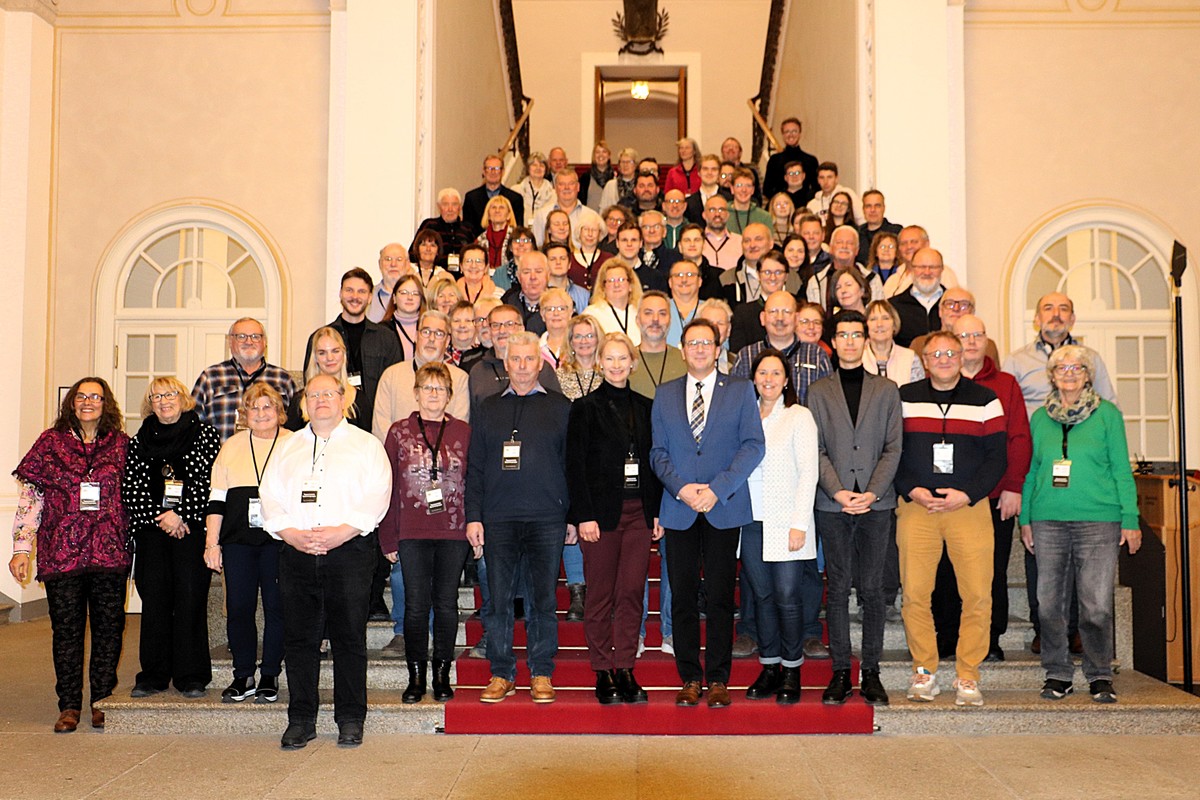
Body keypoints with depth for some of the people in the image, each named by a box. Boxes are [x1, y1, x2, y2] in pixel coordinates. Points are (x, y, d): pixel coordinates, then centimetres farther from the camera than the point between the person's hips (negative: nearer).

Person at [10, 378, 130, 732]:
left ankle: (102, 701, 17)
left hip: (111, 552, 1)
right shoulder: (50, 442, 5)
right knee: (66, 628, 3)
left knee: (109, 627, 4)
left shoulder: (121, 444, 8)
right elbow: (29, 497, 4)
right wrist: (21, 548, -2)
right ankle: (69, 705, 13)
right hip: (61, 553, -1)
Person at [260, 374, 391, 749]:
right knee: (298, 637, 4)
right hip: (296, 552, 3)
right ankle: (300, 719, 14)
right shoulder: (288, 447, 19)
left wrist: (342, 531, -15)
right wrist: (291, 533, -7)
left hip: (349, 550, -3)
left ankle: (350, 719, 9)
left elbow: (377, 496, -3)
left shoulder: (366, 444, 9)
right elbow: (270, 497, 10)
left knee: (349, 637, 0)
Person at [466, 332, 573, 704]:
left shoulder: (560, 407, 8)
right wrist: (473, 516, 1)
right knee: (498, 598, 3)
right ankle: (501, 675, 14)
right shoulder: (487, 409, 12)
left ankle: (542, 675, 14)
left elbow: (571, 463, 7)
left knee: (543, 597, 3)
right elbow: (474, 467, 10)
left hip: (547, 519, -1)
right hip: (498, 519, 1)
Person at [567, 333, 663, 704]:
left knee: (631, 593, 2)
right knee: (601, 595, 3)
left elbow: (654, 463, 13)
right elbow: (575, 465, -4)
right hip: (601, 512, -3)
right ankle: (603, 673, 13)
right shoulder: (586, 407, 1)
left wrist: (657, 512, 6)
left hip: (639, 513, 3)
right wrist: (584, 515, -11)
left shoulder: (645, 407, 12)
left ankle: (625, 670, 10)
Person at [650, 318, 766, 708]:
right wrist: (681, 487, -9)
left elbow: (753, 445, -2)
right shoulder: (665, 394, 13)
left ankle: (718, 680, 11)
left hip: (724, 508, -2)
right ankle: (689, 678, 14)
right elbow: (658, 451, 9)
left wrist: (717, 489, -11)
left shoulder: (740, 390, 6)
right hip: (679, 510, 2)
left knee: (720, 598, 1)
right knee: (682, 598, 4)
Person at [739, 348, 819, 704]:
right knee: (761, 596, 8)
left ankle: (791, 671, 10)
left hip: (786, 523, -4)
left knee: (787, 597, -4)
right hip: (751, 522, 4)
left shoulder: (799, 416, 0)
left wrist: (799, 523, -11)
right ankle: (769, 666, 19)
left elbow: (808, 473, -5)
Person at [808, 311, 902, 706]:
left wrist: (872, 493, -9)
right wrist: (839, 492, -10)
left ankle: (871, 673, 10)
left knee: (873, 589, 2)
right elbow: (816, 450, 3)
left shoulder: (886, 391, 10)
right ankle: (840, 672, 9)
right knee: (838, 589, 3)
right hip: (833, 504, 0)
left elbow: (893, 448, 4)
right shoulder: (818, 392, 10)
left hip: (876, 502, 0)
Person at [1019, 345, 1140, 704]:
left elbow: (1122, 469, 5)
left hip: (1098, 520, -2)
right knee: (1050, 603, 4)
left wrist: (1130, 520, 0)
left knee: (1097, 605, -4)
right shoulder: (1040, 418, 11)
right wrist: (1025, 519, 11)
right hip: (1048, 521, 3)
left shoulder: (1107, 414, 5)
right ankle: (1057, 674, 17)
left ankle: (1099, 677, 11)